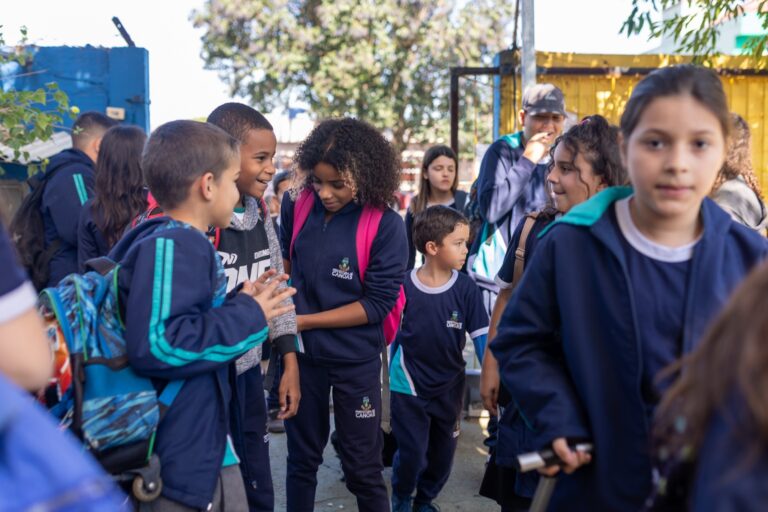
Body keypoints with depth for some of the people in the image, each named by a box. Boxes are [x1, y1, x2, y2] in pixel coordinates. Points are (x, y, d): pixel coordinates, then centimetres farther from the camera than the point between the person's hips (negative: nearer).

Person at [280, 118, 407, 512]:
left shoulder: (386, 226, -16)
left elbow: (377, 303, -17)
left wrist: (304, 320, -18)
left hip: (356, 359, -3)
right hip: (302, 351, 3)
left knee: (362, 465, 9)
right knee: (302, 456, 18)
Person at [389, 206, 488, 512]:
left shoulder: (466, 288, -10)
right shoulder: (404, 286, -13)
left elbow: (482, 336, -8)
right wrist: (391, 371, 4)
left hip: (449, 386, 3)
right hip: (408, 385, -2)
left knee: (442, 454, 15)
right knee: (411, 452, 3)